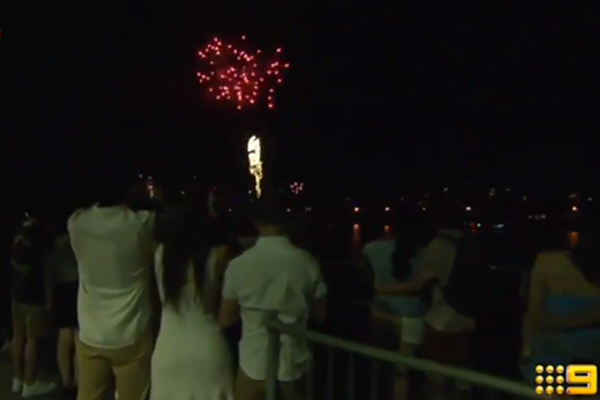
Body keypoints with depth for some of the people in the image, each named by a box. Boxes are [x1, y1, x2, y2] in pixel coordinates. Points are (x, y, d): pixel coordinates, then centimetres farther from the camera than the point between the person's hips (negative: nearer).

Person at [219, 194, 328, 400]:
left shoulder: (239, 264, -13)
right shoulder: (306, 262, -9)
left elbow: (225, 320, -3)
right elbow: (320, 314, 3)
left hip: (255, 363, -1)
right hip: (294, 362, 1)